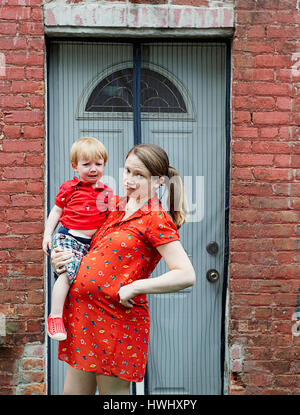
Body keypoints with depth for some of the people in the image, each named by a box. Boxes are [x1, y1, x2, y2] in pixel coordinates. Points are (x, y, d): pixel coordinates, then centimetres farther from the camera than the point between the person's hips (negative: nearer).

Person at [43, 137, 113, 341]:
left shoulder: (107, 192, 10)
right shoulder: (69, 188, 2)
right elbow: (56, 211, 9)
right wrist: (48, 234, 3)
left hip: (91, 243, 5)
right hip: (68, 237, -4)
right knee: (67, 273, -22)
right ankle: (55, 316, -14)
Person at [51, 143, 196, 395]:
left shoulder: (156, 220, -11)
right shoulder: (115, 206, 11)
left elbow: (187, 275, -19)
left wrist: (135, 287, -19)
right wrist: (61, 257, 7)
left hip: (116, 318, -7)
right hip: (82, 313, 8)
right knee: (74, 390, 17)